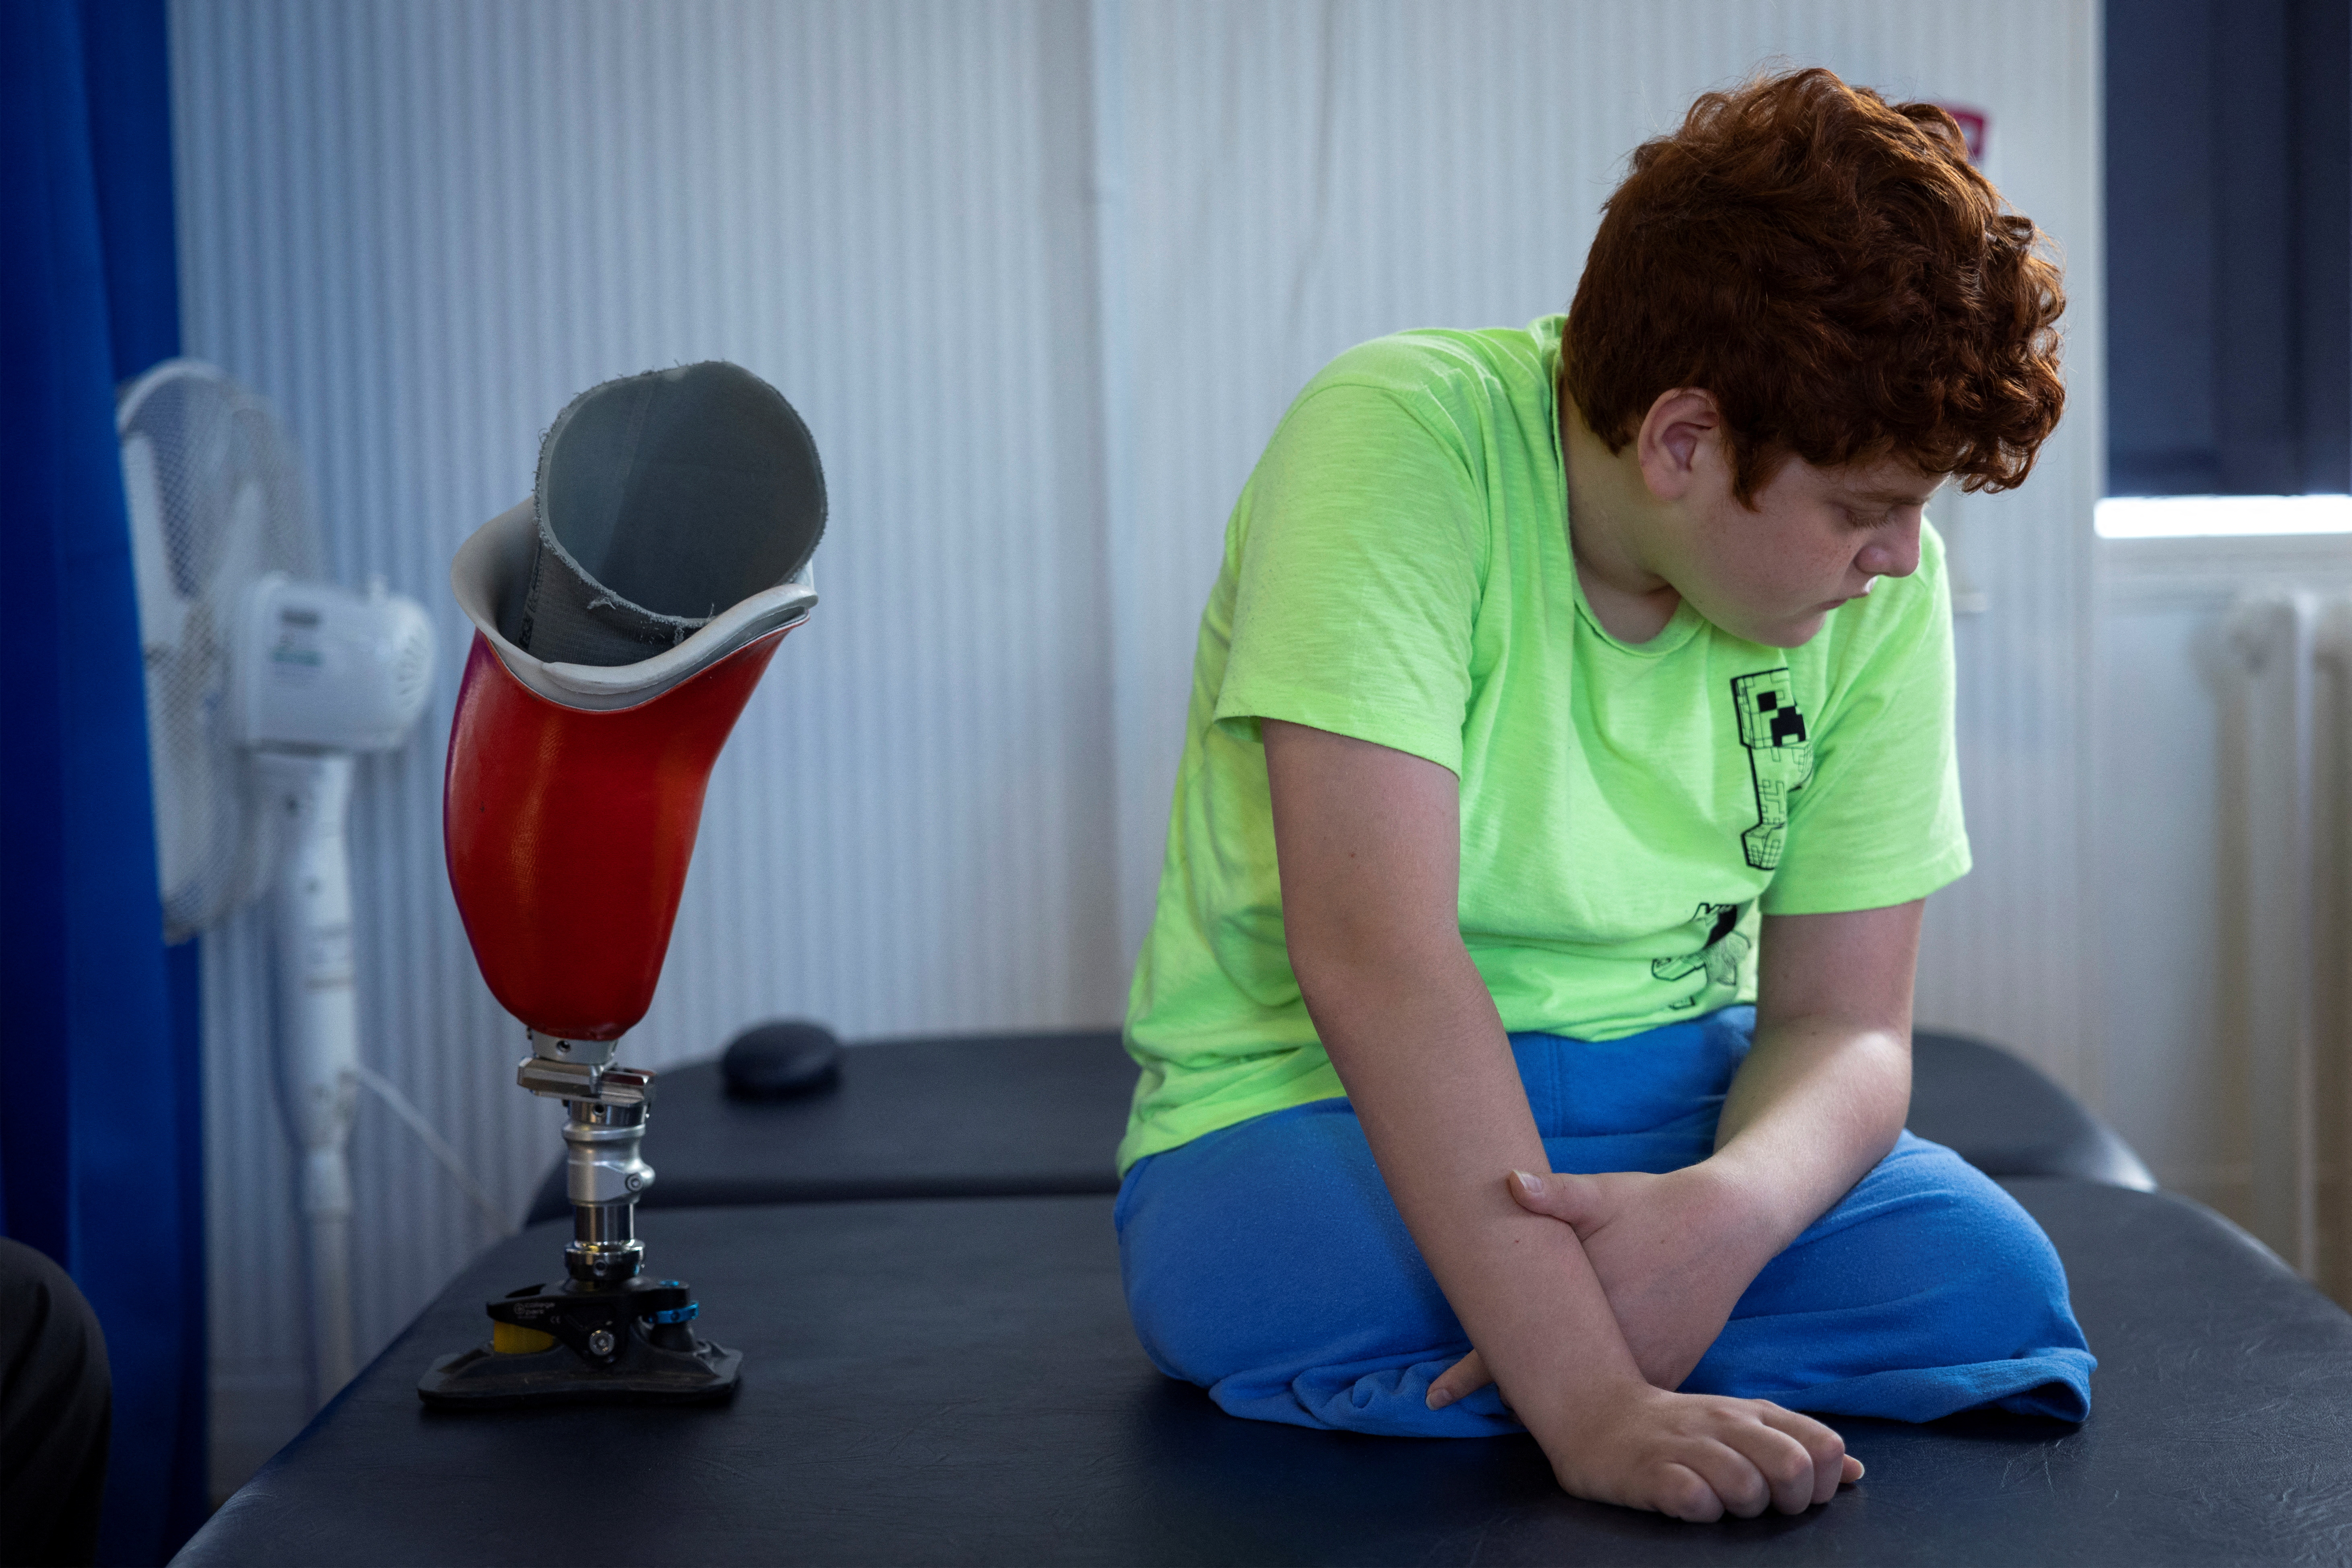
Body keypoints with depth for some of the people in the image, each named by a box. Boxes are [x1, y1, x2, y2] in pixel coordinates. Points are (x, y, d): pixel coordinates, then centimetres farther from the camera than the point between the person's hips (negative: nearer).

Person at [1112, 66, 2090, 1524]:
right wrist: (1588, 1404, -39)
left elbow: (1843, 1021, -4)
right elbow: (1372, 954, -32)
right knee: (1287, 1291, -39)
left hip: (1663, 1092, 4)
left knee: (1981, 1280, -25)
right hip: (1311, 1112, -4)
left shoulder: (1882, 583, -5)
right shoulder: (1403, 444, -23)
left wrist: (1731, 1205, -30)